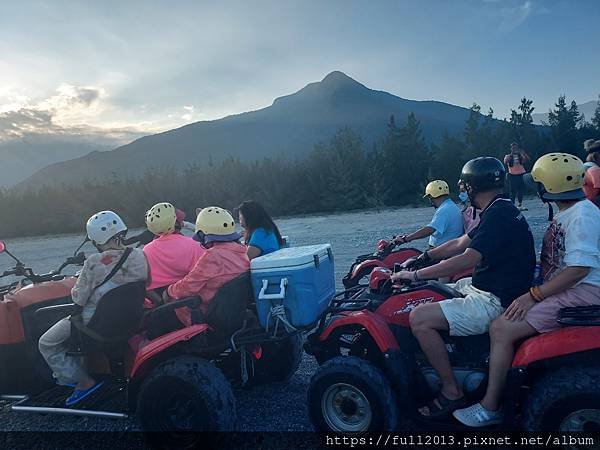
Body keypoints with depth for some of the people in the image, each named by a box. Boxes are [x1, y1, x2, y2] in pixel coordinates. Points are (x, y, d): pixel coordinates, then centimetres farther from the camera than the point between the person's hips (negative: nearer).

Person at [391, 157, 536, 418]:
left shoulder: (498, 215, -21)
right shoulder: (501, 210, 12)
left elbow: (467, 260, -29)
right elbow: (459, 244, 17)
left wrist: (417, 275, -22)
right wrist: (421, 258, 11)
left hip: (495, 301, -11)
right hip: (485, 288, 11)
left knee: (419, 318, -18)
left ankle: (452, 392, -6)